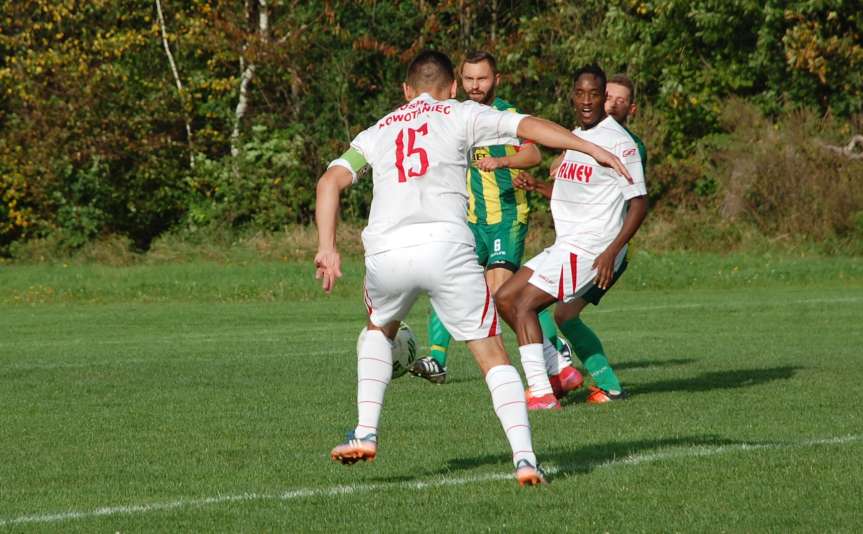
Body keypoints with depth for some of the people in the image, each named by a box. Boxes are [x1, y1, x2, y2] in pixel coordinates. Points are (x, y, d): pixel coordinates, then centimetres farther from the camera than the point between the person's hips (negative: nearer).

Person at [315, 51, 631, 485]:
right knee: (492, 355, 7)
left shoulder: (376, 133, 27)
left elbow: (330, 181, 13)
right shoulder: (460, 115, 19)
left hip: (385, 253, 3)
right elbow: (528, 126, 6)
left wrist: (327, 247, 8)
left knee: (379, 330, 33)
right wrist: (593, 149, 5)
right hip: (446, 245, -3)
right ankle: (524, 457, -8)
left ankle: (365, 433, 19)